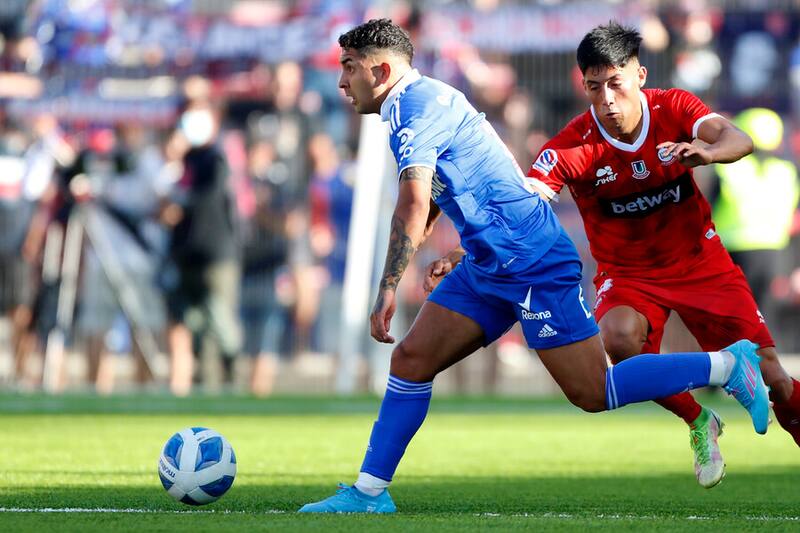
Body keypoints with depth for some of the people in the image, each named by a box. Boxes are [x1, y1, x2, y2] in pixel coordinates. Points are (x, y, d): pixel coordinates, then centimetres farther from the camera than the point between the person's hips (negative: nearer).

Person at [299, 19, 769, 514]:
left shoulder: (414, 105, -14)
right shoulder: (424, 100, 16)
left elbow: (414, 205, -27)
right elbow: (429, 202, 29)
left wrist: (388, 290, -26)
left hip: (531, 263, -10)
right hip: (488, 264, 10)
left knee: (593, 393, -9)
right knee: (411, 358, 3)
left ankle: (728, 365, 1)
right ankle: (369, 492, 6)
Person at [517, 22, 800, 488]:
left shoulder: (673, 108, -14)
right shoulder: (574, 146, -18)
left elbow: (740, 140, -29)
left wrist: (707, 152, -53)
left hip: (701, 262, 1)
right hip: (628, 273, -1)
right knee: (620, 335, -33)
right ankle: (699, 424, -7)